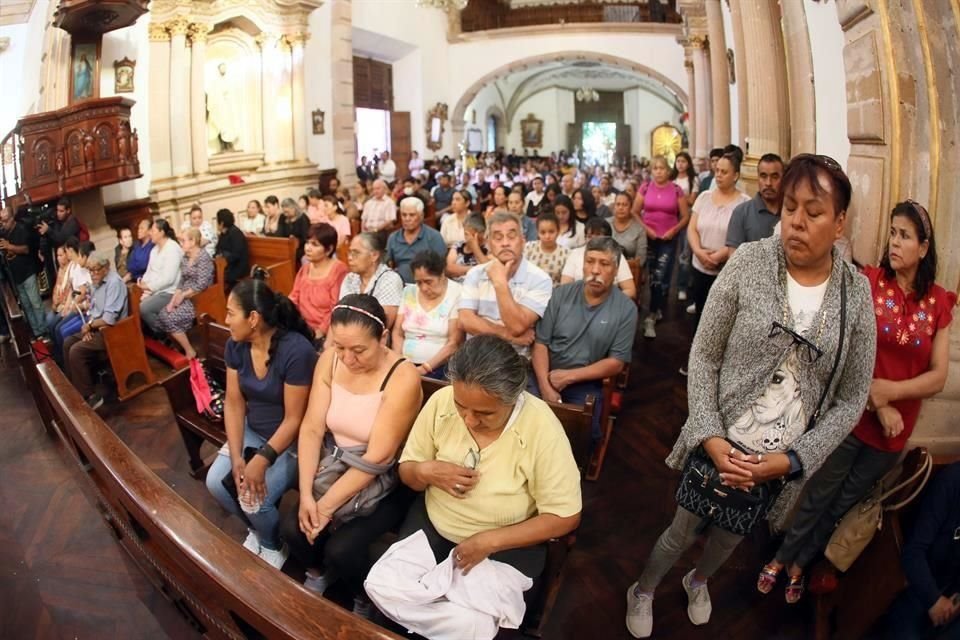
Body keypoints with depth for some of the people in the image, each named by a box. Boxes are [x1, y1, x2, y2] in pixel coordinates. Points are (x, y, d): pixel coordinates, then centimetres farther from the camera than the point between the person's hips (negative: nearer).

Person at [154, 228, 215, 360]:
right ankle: (179, 347, 4)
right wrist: (173, 299, -3)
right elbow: (181, 282, 11)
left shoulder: (203, 257, -13)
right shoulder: (184, 258, 13)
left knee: (170, 319, -20)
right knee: (162, 315, -11)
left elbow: (201, 285, -20)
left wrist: (182, 296, -11)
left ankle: (190, 351, -7)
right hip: (185, 297, 8)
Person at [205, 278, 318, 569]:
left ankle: (274, 546, 14)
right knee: (215, 481, -9)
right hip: (253, 431, 7)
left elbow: (294, 419, -23)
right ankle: (255, 528, 20)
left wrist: (261, 461, -28)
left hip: (290, 439, -6)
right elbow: (234, 403, -5)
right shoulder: (235, 345, -7)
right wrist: (236, 457, -14)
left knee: (255, 498, -19)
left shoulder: (296, 351, -28)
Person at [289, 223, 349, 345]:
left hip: (325, 335, -7)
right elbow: (294, 298, 14)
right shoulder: (305, 268, 12)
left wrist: (320, 333, -16)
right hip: (304, 329, 7)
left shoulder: (338, 271, -10)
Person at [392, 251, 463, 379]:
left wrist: (424, 369, -16)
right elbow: (398, 333, 11)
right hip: (407, 365, 4)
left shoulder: (456, 294, -4)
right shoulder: (409, 291, 10)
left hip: (440, 368, -4)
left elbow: (454, 343, -9)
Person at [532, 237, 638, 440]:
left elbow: (616, 363, -6)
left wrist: (569, 376, -12)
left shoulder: (626, 309, -5)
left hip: (586, 383, -1)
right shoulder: (560, 294, 0)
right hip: (546, 375, 1)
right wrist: (546, 387, -16)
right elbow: (541, 343, -2)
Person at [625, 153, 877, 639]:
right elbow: (703, 356, -9)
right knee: (682, 533, 15)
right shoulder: (750, 263, -14)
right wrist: (711, 438, -17)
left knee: (730, 538, 26)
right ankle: (642, 591, 46)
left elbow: (850, 399, -3)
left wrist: (789, 460, -13)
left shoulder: (857, 294, -9)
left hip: (781, 465, 2)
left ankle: (697, 580, 59)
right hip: (720, 448, -2)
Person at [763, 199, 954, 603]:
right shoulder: (868, 281, -11)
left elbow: (938, 378, -5)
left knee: (844, 503, 19)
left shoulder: (939, 303, -3)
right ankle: (781, 559, 35)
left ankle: (800, 563, 40)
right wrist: (877, 404, -19)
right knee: (818, 497, 11)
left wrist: (889, 390, -19)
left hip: (896, 431, 3)